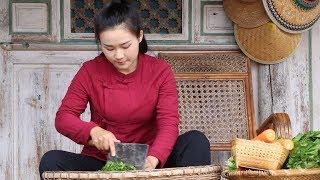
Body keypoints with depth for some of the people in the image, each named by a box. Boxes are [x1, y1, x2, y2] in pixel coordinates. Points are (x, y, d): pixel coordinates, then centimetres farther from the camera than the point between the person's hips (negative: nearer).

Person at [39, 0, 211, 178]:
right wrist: (93, 130, -26)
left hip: (146, 160, -1)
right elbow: (63, 117, -3)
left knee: (196, 141, -25)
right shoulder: (90, 71, 0)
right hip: (100, 161, 1)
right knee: (51, 161, -26)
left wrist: (153, 159, -33)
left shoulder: (160, 71, -2)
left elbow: (169, 123, -13)